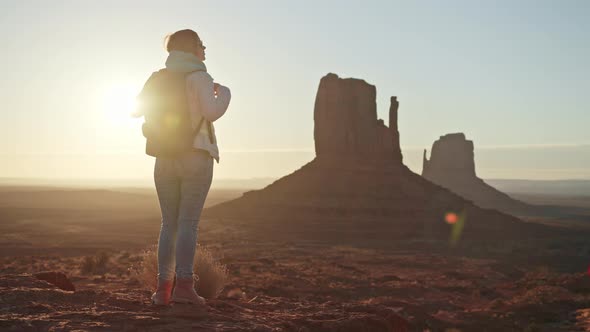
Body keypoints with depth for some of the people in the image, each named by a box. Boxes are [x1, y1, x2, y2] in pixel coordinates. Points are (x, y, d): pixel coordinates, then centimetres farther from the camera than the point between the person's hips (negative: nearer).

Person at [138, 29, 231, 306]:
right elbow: (211, 112, -18)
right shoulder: (199, 76, -5)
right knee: (188, 223, -5)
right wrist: (223, 93, 2)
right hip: (196, 157, -5)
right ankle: (184, 285, -11)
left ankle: (163, 288, 3)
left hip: (165, 159, 5)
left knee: (169, 224, 7)